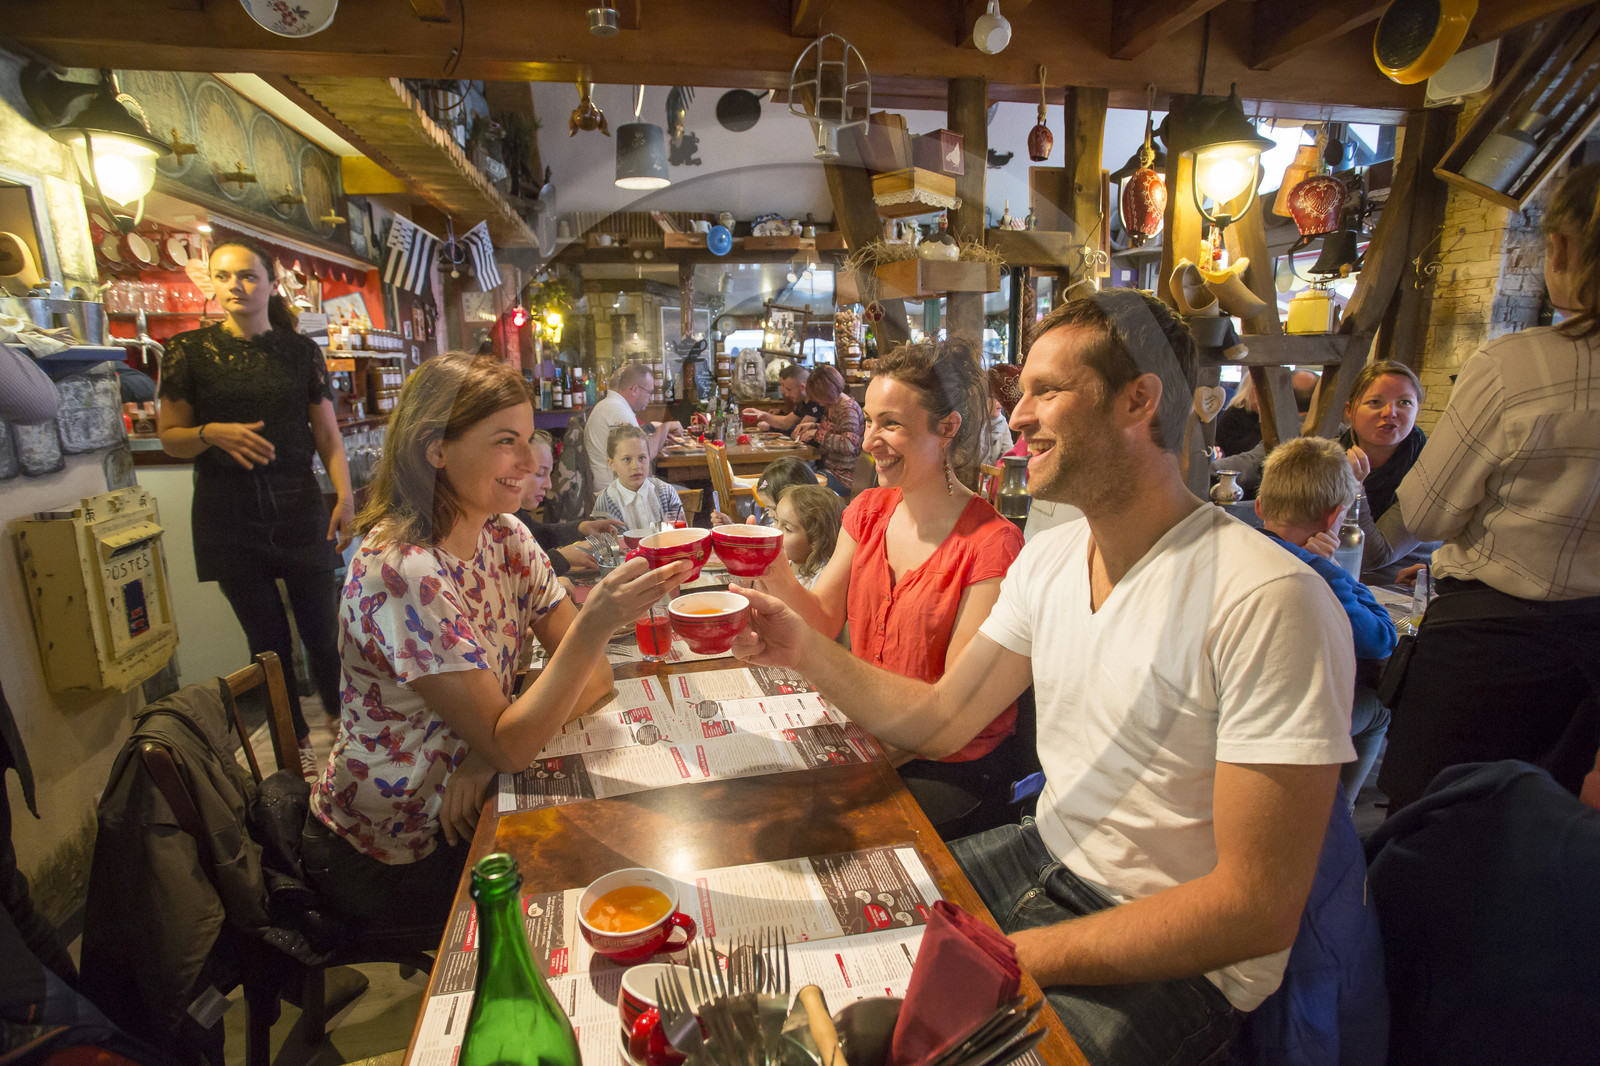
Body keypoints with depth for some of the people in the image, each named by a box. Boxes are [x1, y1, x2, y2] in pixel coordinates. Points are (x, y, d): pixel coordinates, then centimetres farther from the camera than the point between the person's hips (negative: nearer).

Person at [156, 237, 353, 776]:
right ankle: (296, 740, 25)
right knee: (267, 638, 9)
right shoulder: (189, 351, 3)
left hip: (299, 509, 0)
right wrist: (212, 433, -16)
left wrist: (345, 495, -7)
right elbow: (169, 437, 6)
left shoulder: (302, 351, 5)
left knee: (322, 631, 1)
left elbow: (327, 434, 5)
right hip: (228, 516, 0)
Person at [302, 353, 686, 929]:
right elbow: (507, 746, -29)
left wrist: (496, 744, -22)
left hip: (466, 810, 6)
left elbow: (594, 674, -7)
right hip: (394, 858, -6)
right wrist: (594, 624, -41)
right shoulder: (402, 574, -28)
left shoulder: (507, 538, -5)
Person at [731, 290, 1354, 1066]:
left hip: (1177, 962, -6)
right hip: (1045, 855, 6)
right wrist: (806, 652, -12)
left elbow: (1260, 909, -23)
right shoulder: (1047, 558, 0)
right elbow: (941, 719, 2)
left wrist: (1007, 956, -22)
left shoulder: (1268, 601, -25)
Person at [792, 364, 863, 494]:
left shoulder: (848, 409, -18)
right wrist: (813, 426, 10)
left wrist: (817, 434, -22)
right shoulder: (831, 405, 11)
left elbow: (849, 445, -31)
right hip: (828, 467, 9)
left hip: (843, 477, -9)